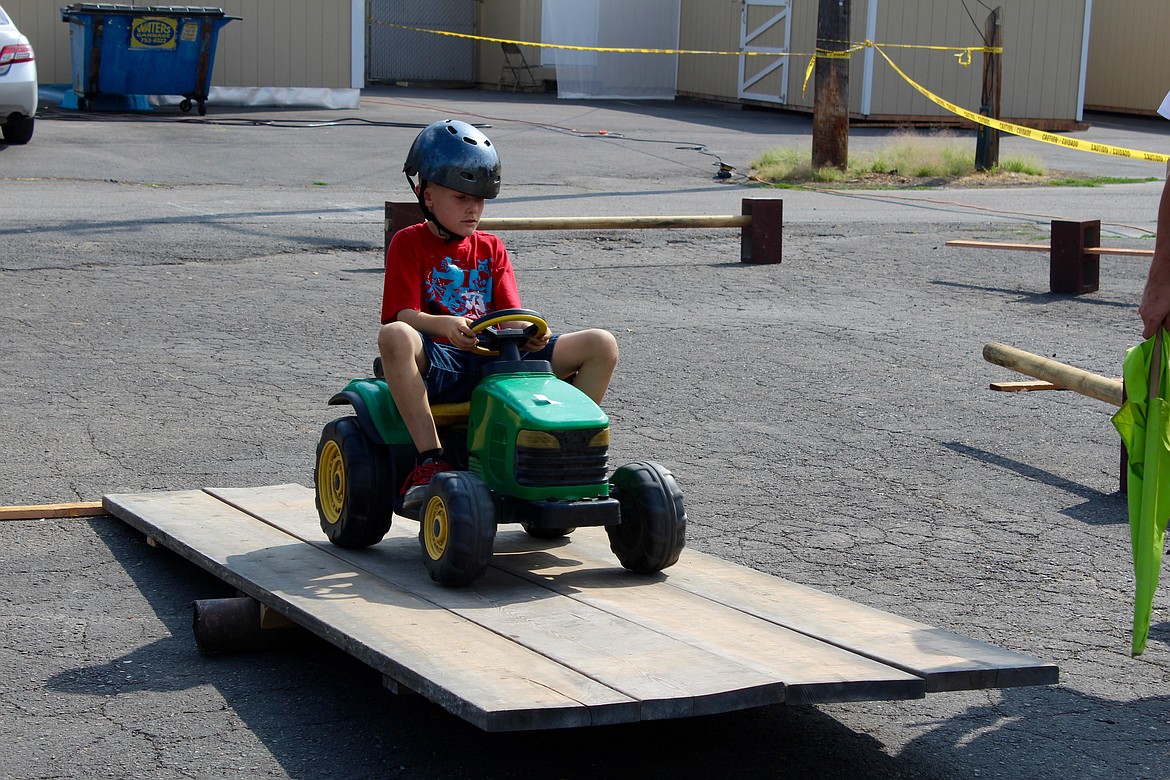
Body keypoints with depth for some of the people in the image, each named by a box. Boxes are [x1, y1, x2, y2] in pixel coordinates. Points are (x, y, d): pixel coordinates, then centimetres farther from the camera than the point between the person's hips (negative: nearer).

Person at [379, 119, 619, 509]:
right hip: (439, 365, -4)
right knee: (394, 337, -41)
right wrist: (445, 324, -31)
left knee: (602, 344, -10)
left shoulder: (491, 248, 19)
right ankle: (430, 461, -37)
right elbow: (404, 315, -9)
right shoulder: (409, 244, 5)